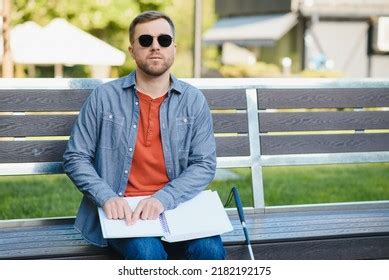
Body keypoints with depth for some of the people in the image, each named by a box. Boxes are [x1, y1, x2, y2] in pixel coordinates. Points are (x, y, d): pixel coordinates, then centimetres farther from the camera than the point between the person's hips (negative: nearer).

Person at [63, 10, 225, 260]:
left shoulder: (194, 100, 7)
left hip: (175, 207, 2)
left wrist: (163, 198, -15)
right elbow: (76, 157, 5)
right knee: (147, 252, -33)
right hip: (121, 211, -2)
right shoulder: (104, 97, 3)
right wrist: (107, 197, -13)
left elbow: (205, 164, 1)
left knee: (210, 250, -27)